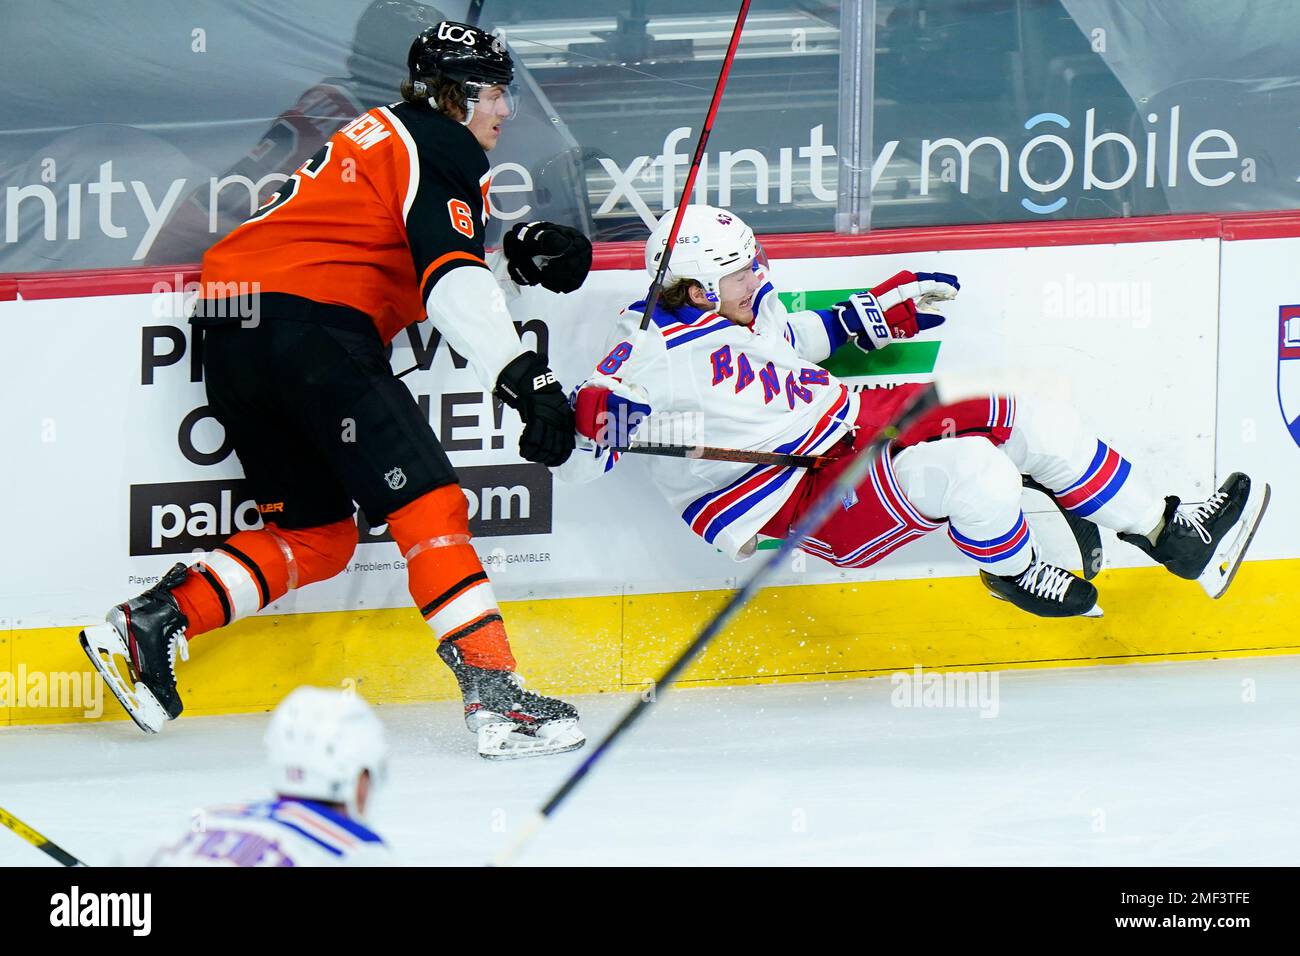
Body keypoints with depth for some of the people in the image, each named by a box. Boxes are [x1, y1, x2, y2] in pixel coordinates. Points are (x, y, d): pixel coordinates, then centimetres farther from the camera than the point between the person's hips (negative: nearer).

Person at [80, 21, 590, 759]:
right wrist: (523, 376, -27)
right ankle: (493, 693, -21)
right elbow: (452, 284, -18)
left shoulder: (383, 139, 28)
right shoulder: (443, 148, -2)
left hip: (235, 331, 10)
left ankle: (152, 623, 10)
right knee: (428, 505, -13)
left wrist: (520, 260, 18)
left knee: (315, 533, 17)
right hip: (312, 328, -10)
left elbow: (417, 274, 30)